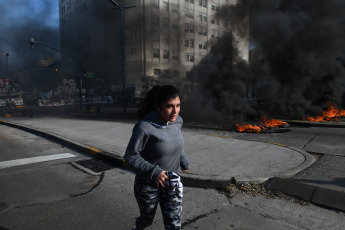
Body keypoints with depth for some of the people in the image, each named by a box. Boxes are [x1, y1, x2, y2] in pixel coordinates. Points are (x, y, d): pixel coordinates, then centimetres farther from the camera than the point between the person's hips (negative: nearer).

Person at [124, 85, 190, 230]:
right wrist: (153, 172, -31)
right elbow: (130, 156, -21)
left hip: (171, 182, 4)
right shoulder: (145, 127, -28)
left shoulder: (177, 121, -8)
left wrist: (183, 160, 13)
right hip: (148, 184, -3)